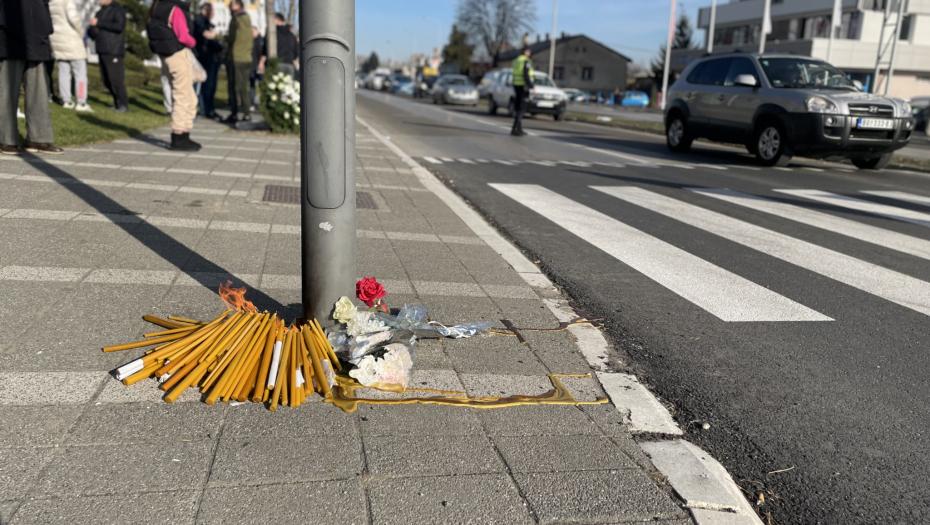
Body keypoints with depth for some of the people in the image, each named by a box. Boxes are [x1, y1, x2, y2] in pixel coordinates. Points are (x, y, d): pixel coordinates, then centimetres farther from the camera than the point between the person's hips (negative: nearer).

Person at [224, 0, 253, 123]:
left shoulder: (236, 19, -9)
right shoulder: (248, 19, 14)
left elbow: (232, 38, -13)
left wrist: (225, 37, 5)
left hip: (235, 58, -7)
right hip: (247, 58, 7)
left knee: (235, 87, -3)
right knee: (244, 87, 10)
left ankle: (234, 114, -3)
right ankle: (246, 113, 10)